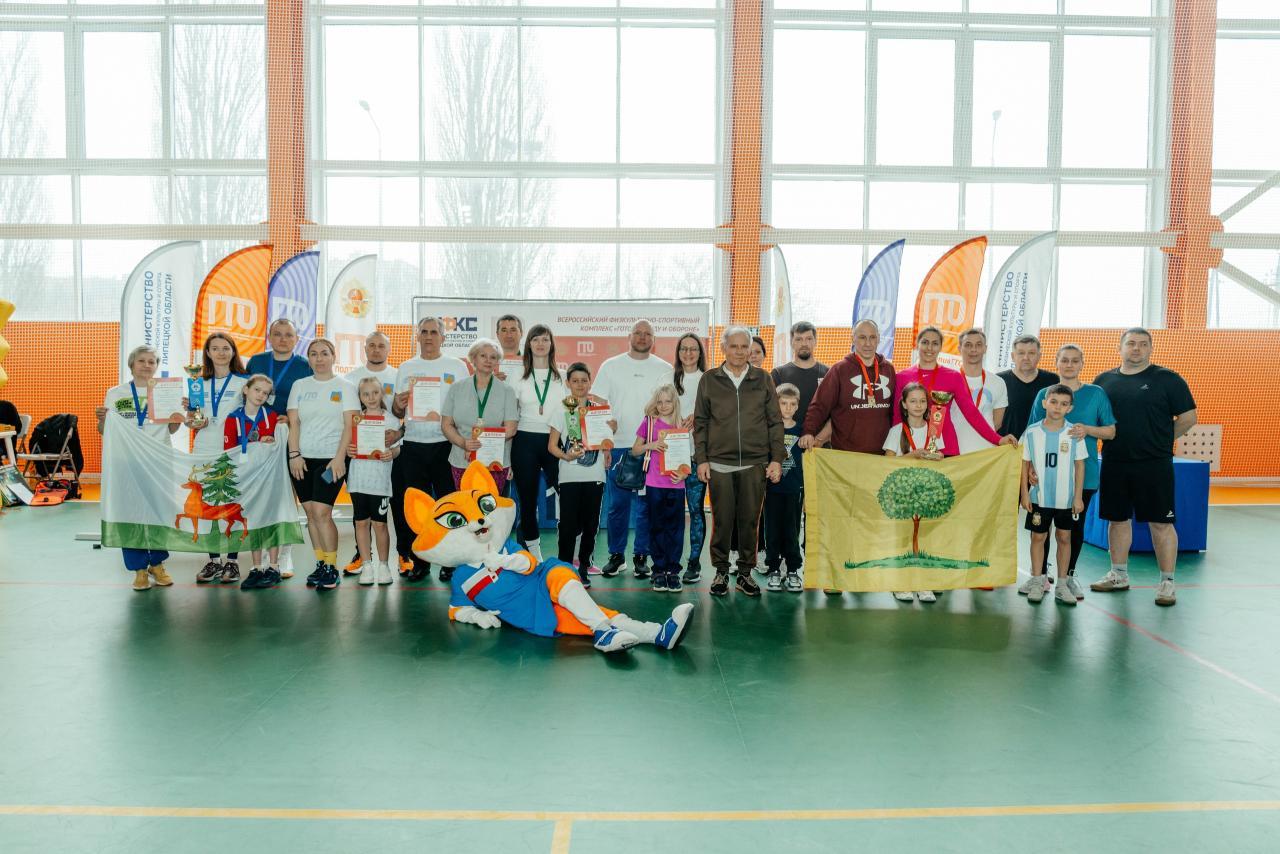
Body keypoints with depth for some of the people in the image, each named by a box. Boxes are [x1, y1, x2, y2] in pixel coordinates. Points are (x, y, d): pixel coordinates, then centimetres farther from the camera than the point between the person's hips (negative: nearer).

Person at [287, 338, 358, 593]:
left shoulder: (344, 387, 3)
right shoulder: (300, 386, 11)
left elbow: (349, 425, -3)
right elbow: (293, 423, 7)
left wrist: (339, 457, -12)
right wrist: (294, 455, -4)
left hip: (331, 458, -4)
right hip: (303, 458, 4)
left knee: (321, 512, -12)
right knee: (310, 512, 4)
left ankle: (331, 568, -3)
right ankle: (320, 564, 14)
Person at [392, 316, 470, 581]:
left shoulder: (457, 366, 5)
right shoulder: (406, 368, 13)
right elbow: (398, 412, 16)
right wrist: (397, 405, -7)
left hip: (446, 444, -2)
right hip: (413, 445, 2)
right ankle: (419, 561, 14)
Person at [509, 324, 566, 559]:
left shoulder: (562, 377, 8)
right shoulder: (517, 377, 6)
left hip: (555, 442, 0)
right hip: (525, 442, 0)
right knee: (528, 500, 5)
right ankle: (533, 554, 19)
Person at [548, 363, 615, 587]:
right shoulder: (562, 408, 3)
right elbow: (552, 445, -1)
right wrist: (566, 456, -15)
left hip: (594, 474, 2)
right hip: (570, 475, -2)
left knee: (590, 525, 6)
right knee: (568, 525, -4)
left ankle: (584, 568, 17)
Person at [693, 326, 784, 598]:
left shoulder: (763, 379, 8)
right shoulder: (709, 379, 6)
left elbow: (775, 421, 8)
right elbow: (700, 422, 8)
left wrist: (776, 458, 1)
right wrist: (701, 459, 1)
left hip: (755, 463, 1)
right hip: (719, 463, -1)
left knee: (750, 520, 4)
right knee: (722, 520, 3)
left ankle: (745, 572, 17)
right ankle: (721, 571, 17)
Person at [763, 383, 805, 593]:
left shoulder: (801, 431, 4)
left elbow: (805, 463, 8)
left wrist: (807, 492, 6)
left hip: (794, 489, 1)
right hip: (772, 489, -1)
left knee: (792, 532, 5)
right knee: (772, 531, 4)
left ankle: (793, 571, 16)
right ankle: (773, 570, 15)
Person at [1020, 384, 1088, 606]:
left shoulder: (1074, 433, -3)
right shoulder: (1032, 432, -4)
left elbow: (1080, 465, 2)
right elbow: (1025, 464, 2)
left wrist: (1078, 496, 0)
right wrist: (1024, 494, -1)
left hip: (1066, 498, 0)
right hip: (1039, 497, 0)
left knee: (1064, 538, 8)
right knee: (1038, 537, 6)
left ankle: (1062, 584, 17)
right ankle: (1037, 582, 17)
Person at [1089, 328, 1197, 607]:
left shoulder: (1167, 379, -2)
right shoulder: (1104, 380, 9)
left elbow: (1188, 417, -1)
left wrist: (1161, 441, 2)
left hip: (1154, 465, -4)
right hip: (1114, 464, 4)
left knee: (1161, 522, 0)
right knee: (1118, 519, 12)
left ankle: (1167, 582, 9)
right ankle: (1119, 575, 25)